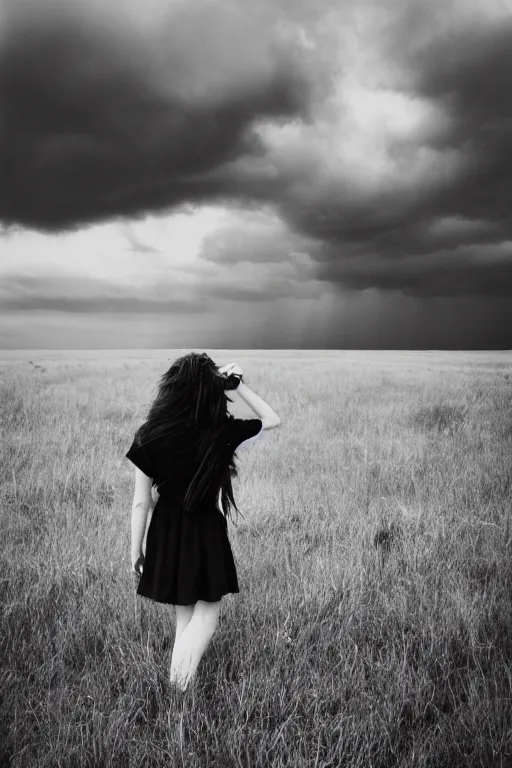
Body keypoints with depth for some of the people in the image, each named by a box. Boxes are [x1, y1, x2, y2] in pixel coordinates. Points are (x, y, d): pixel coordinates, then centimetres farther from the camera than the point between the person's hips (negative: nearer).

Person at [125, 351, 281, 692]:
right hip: (207, 530, -2)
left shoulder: (150, 436, -15)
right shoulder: (223, 432, -17)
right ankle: (182, 678, -1)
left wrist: (136, 549, 4)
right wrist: (238, 384, -7)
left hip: (167, 531, 2)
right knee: (208, 609, 18)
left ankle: (178, 680, 35)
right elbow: (272, 419, 1)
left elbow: (141, 502, -8)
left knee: (185, 610, 23)